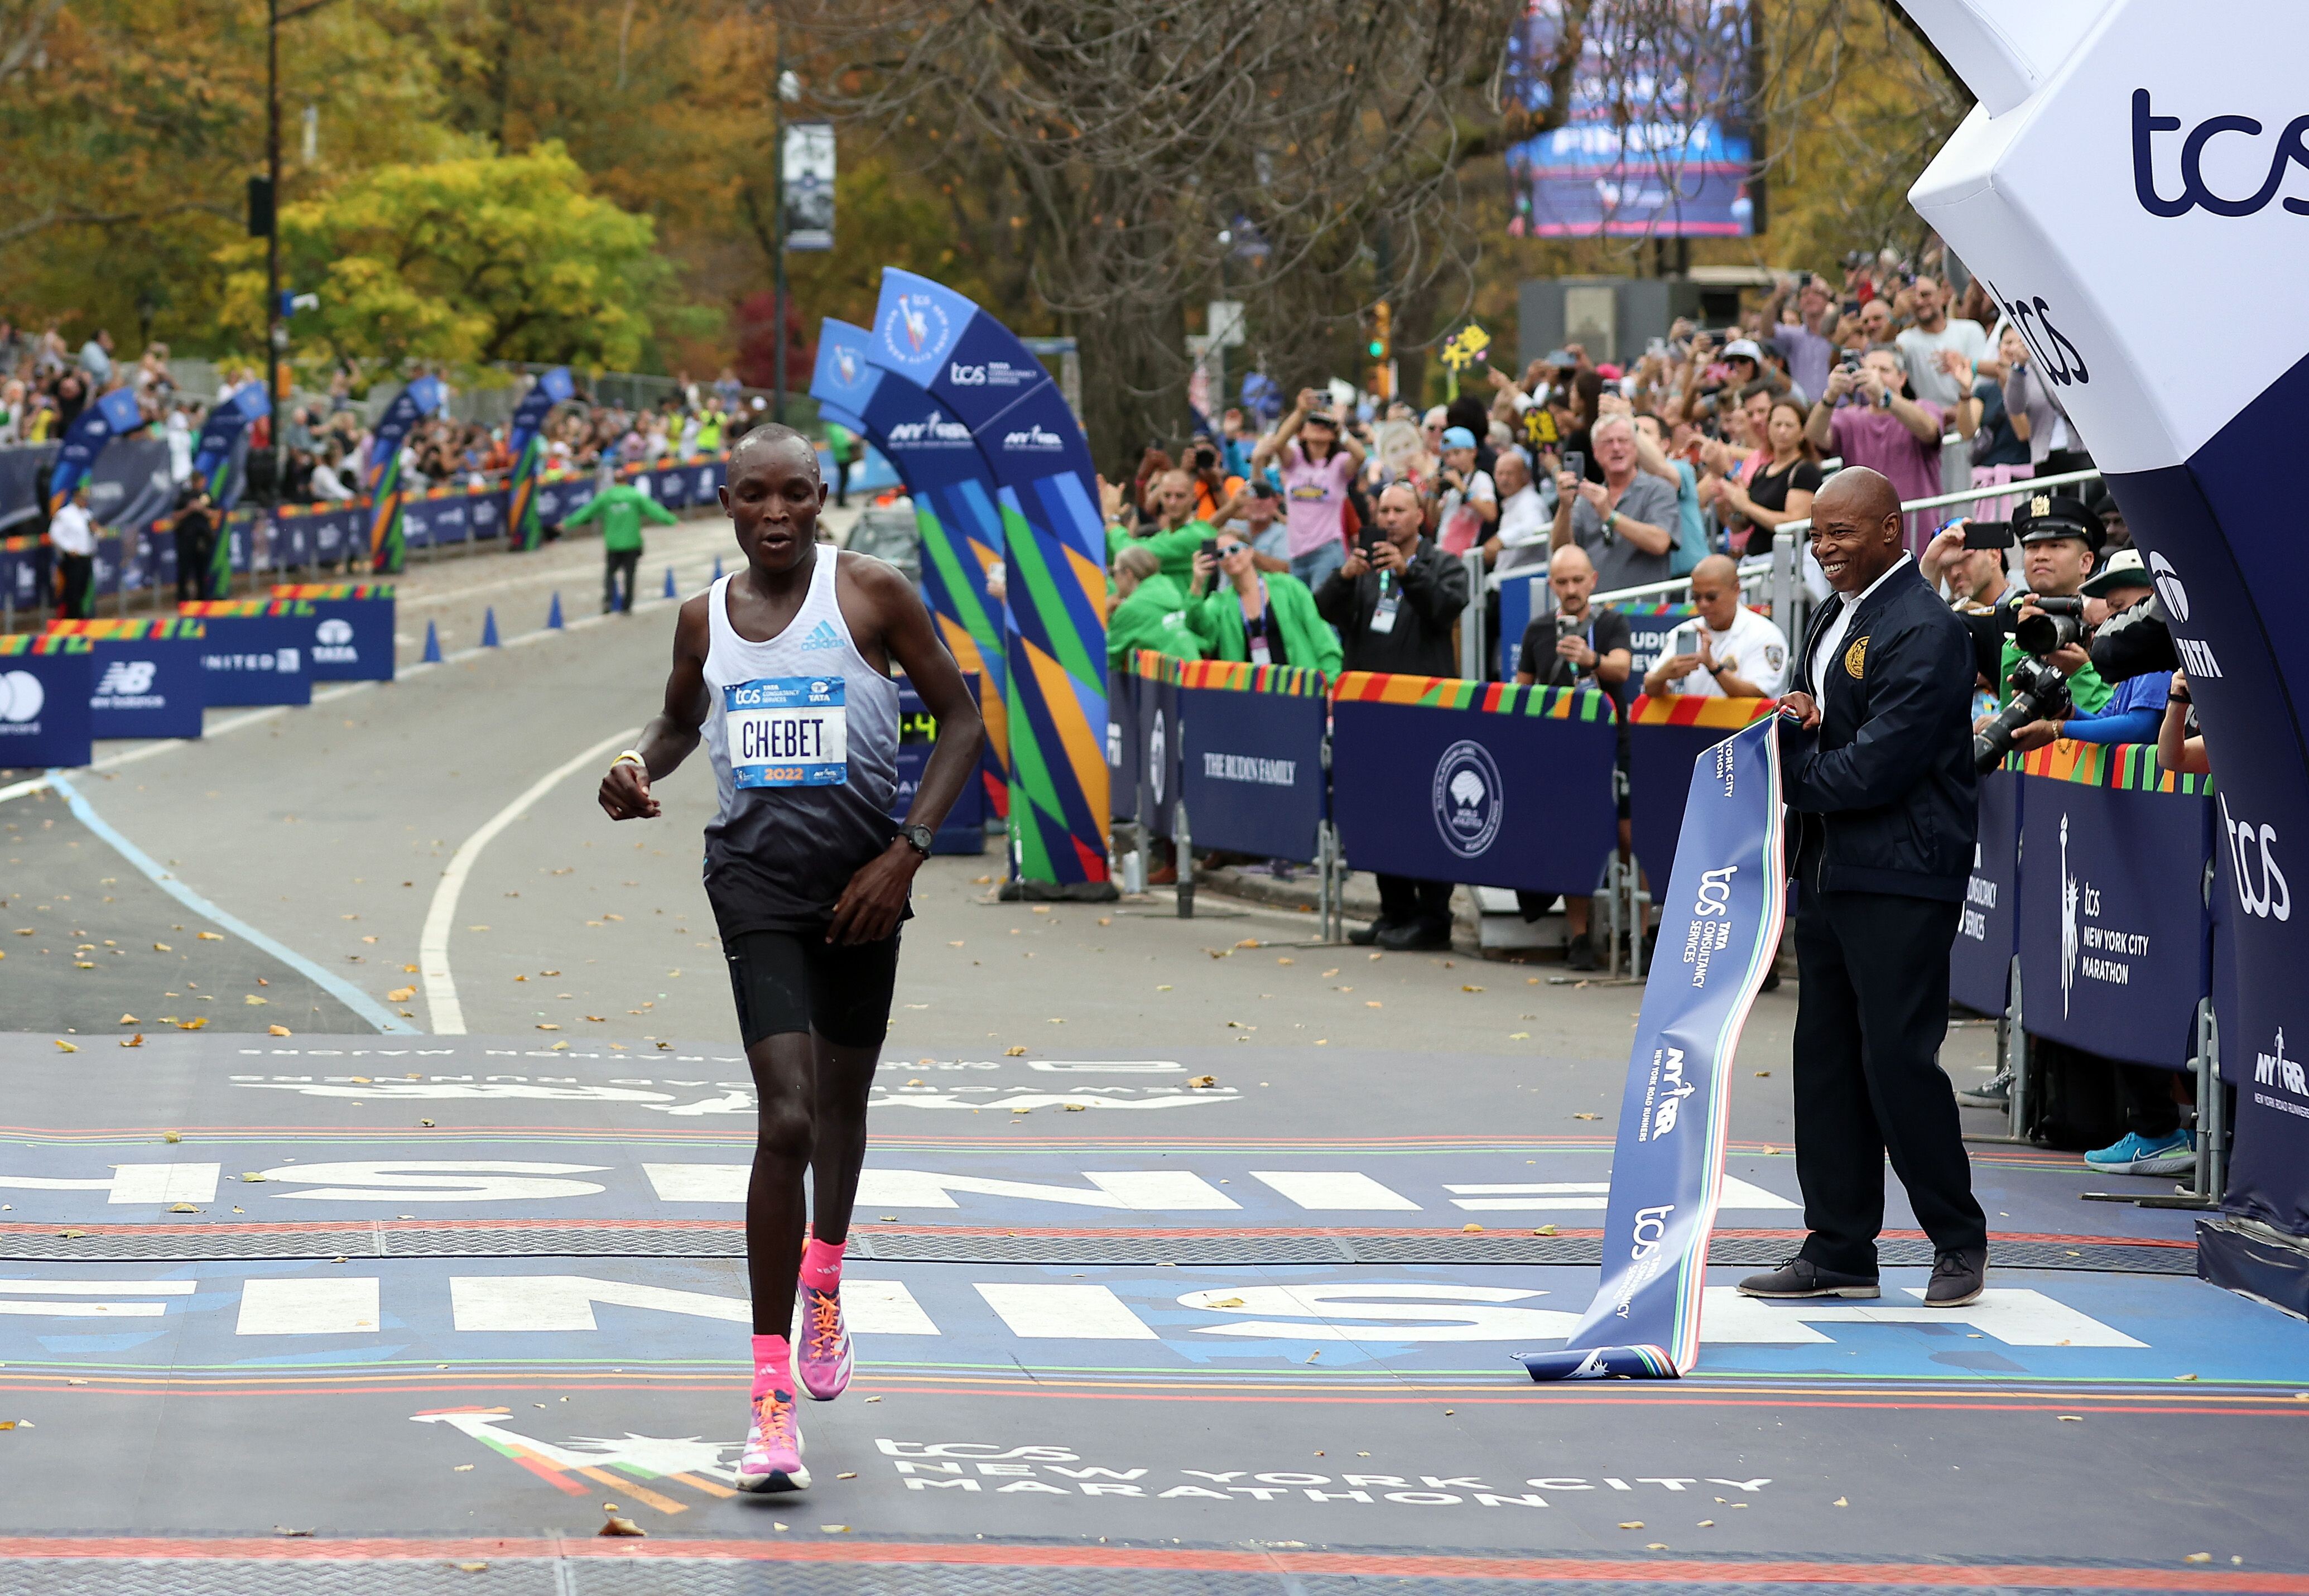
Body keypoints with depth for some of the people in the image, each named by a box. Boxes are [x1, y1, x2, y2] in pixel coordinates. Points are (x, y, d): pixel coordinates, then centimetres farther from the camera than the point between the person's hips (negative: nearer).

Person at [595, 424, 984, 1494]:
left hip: (861, 879, 0)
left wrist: (907, 852, -9)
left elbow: (962, 719, 0)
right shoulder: (704, 618, 5)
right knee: (786, 1118, -16)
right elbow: (680, 721, 25)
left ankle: (823, 1285, 51)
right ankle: (772, 1388, -13)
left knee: (842, 1101, 19)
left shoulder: (873, 594, -4)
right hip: (755, 877, 0)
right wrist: (639, 772, 1)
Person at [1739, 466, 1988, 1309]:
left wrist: (1795, 777, -8)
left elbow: (1878, 765, -20)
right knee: (1826, 1060, 10)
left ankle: (1959, 1239, 7)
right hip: (1829, 871, 9)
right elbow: (1814, 725, 21)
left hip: (1901, 881, -9)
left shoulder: (1925, 632, -14)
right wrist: (1796, 726, -2)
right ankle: (1838, 1251, 16)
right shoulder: (1835, 619, 16)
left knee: (1898, 1059, -8)